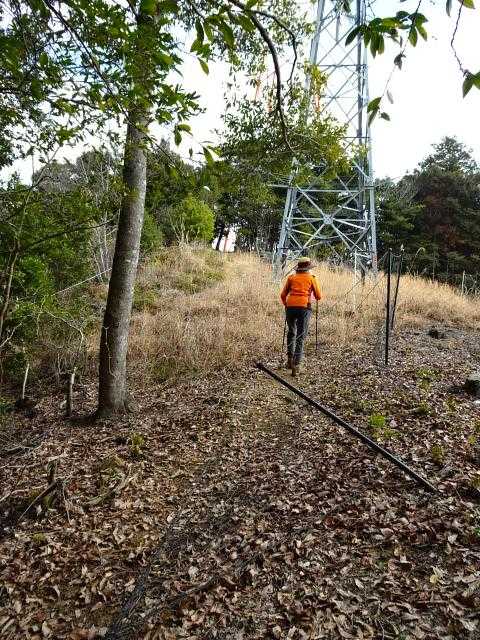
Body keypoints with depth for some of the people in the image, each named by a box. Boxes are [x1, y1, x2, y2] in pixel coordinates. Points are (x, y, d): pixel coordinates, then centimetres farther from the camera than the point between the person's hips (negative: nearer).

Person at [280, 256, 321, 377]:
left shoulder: (291, 277, 15)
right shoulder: (311, 278, 10)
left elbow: (283, 295, 15)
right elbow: (318, 297, 11)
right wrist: (313, 295, 34)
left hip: (290, 307, 2)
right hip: (304, 307, -2)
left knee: (291, 332, 24)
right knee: (301, 337, 1)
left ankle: (290, 358, 19)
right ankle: (296, 365, -8)